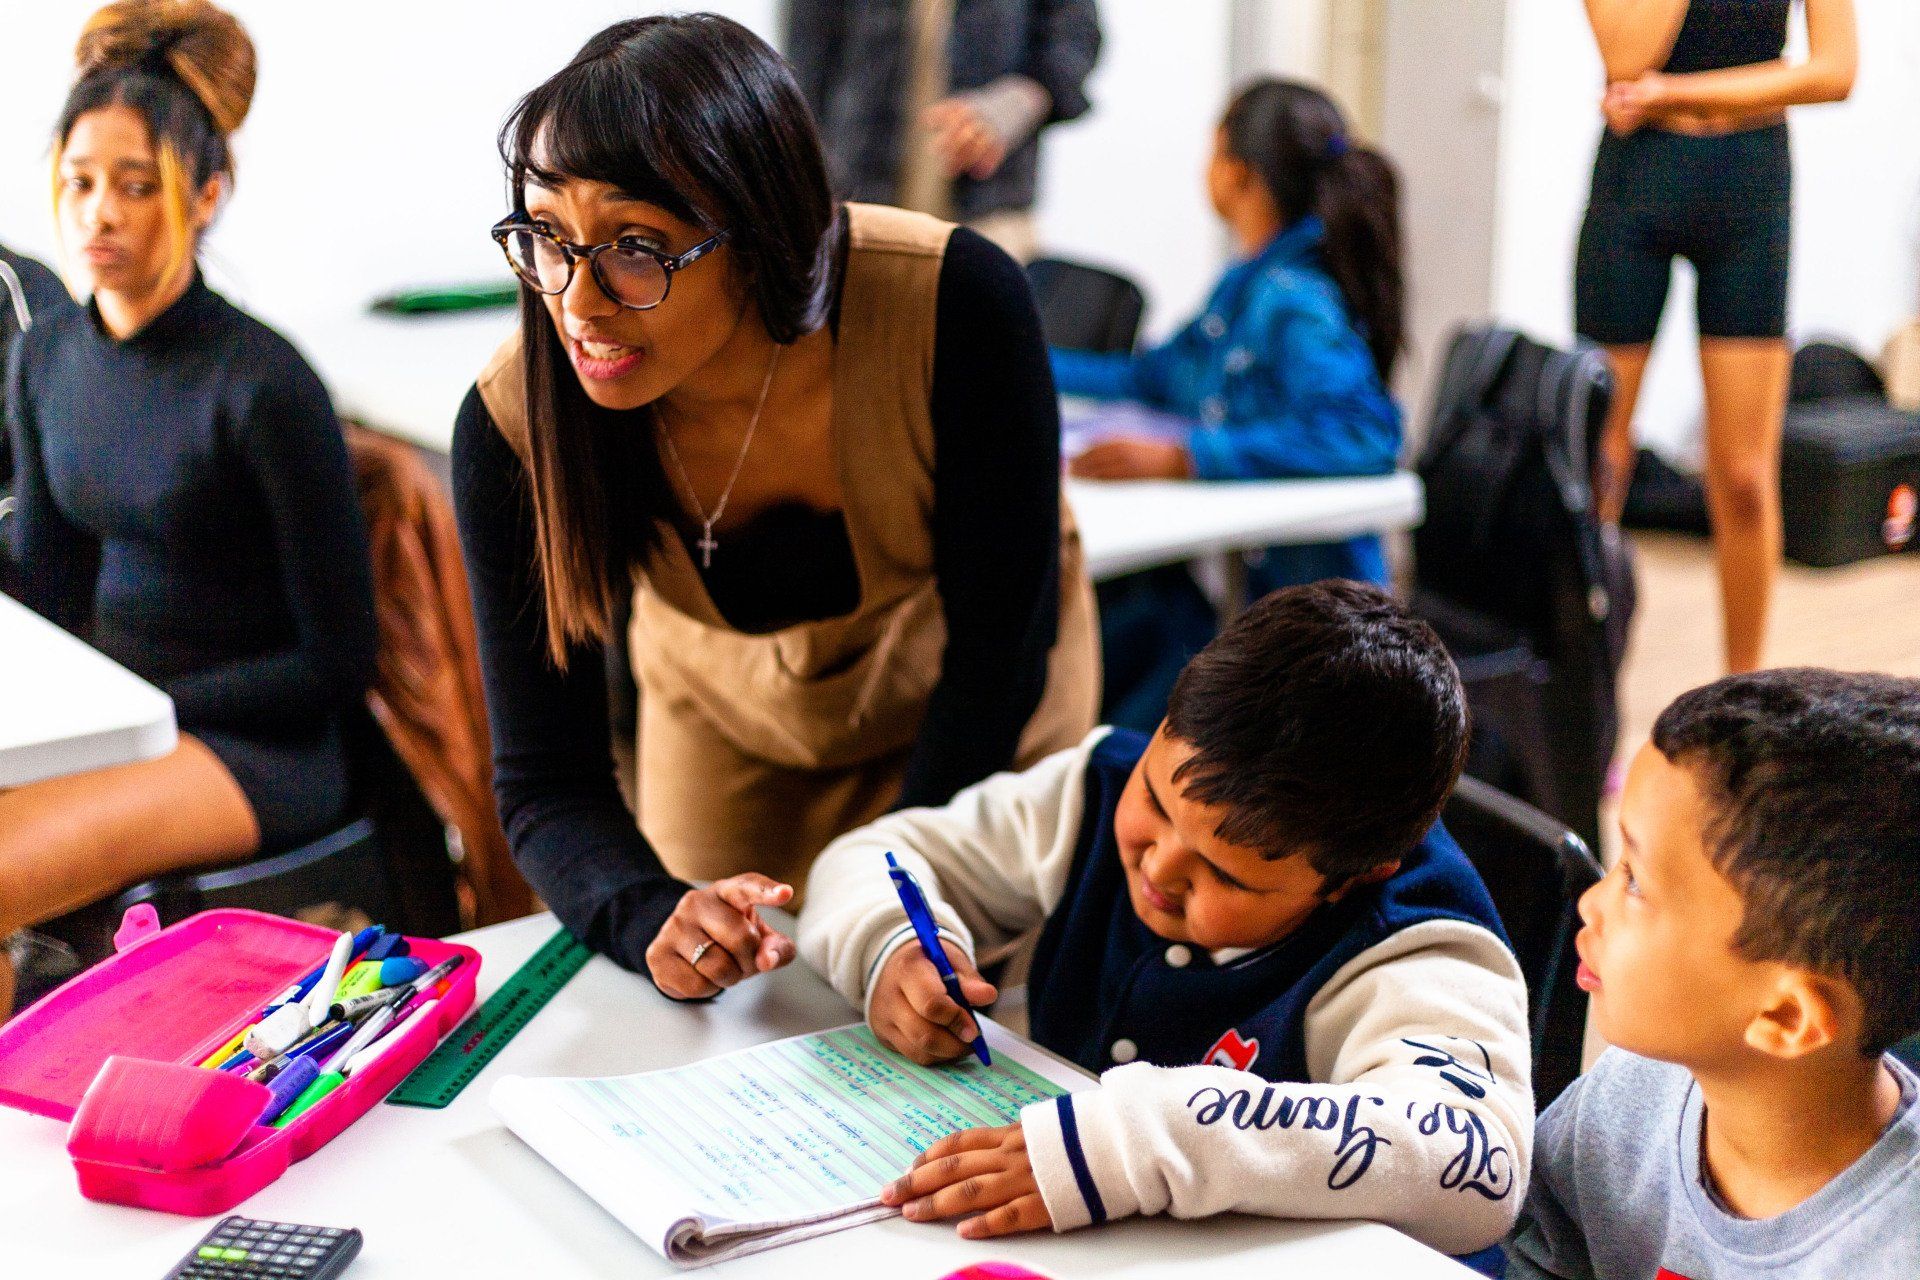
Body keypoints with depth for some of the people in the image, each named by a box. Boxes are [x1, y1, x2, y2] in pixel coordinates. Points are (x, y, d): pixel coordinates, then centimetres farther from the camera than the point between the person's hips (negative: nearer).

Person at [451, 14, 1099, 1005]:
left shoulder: (957, 305, -38)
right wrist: (656, 922, -47)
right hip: (725, 701, 2)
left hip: (973, 705, -1)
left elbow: (997, 655, -25)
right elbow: (546, 784, -26)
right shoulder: (513, 428, -31)